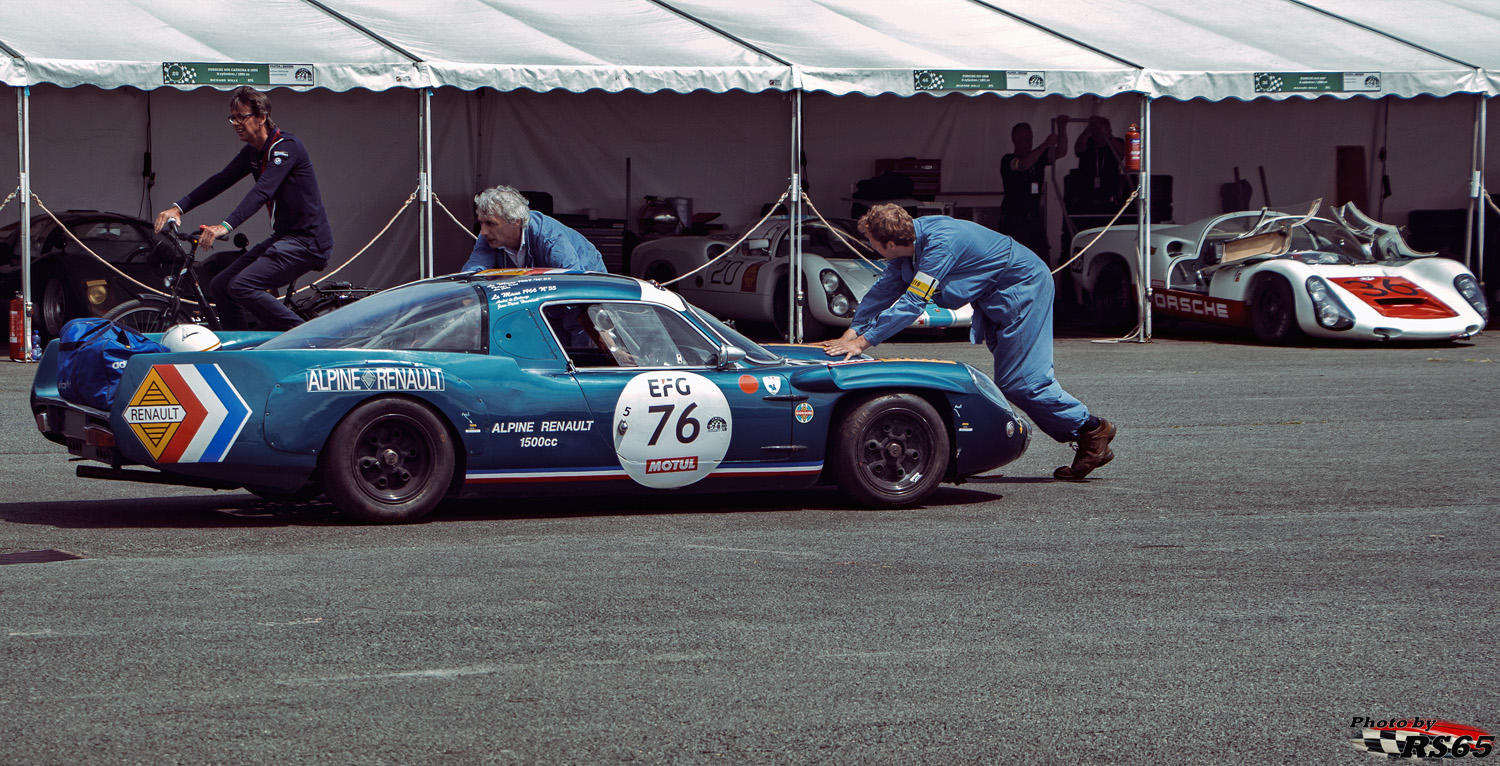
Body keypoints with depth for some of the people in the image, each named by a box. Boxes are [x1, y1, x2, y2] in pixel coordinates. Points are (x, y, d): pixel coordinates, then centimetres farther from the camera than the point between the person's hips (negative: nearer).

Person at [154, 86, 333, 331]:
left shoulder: (286, 146, -17)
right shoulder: (252, 153, 11)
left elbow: (263, 191, -30)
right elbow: (220, 181, 8)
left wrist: (226, 226, -41)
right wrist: (178, 207, -5)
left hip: (308, 241, -9)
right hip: (283, 237, 9)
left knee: (242, 286, -22)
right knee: (220, 287, 5)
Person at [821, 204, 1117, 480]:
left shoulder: (940, 244, -31)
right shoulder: (911, 239, -4)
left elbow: (912, 303, -32)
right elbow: (883, 291, 5)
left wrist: (863, 341, -30)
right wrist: (849, 335, -2)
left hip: (1024, 286, -10)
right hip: (997, 297, 10)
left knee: (1019, 381, -11)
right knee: (1008, 380, 9)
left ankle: (1092, 430, 2)